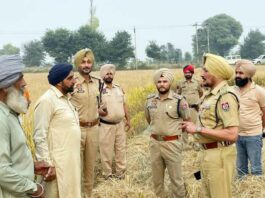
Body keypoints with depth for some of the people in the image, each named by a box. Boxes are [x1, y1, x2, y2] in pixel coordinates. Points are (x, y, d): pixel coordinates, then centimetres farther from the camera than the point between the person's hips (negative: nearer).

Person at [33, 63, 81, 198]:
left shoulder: (64, 98, 12)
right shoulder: (47, 100, -16)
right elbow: (39, 137, -19)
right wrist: (47, 165, -21)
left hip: (70, 160, 9)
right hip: (58, 163, -9)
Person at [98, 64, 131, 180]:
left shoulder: (119, 88, 10)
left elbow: (124, 105, 15)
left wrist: (128, 119, 12)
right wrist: (99, 111, -28)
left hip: (120, 124, 5)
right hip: (106, 126, -5)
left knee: (121, 149, 12)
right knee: (106, 151, 2)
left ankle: (120, 171, 25)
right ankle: (107, 174, 16)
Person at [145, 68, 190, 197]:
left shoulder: (179, 100, -11)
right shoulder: (150, 100, 1)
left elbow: (187, 120, 2)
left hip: (172, 143, -4)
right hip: (154, 143, 4)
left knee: (176, 178, 3)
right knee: (156, 177, 16)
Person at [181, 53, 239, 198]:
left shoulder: (225, 96, -20)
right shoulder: (210, 94, 10)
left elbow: (232, 135, -28)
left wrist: (198, 129, -25)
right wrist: (192, 126, 4)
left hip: (219, 155, -10)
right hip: (207, 153, 10)